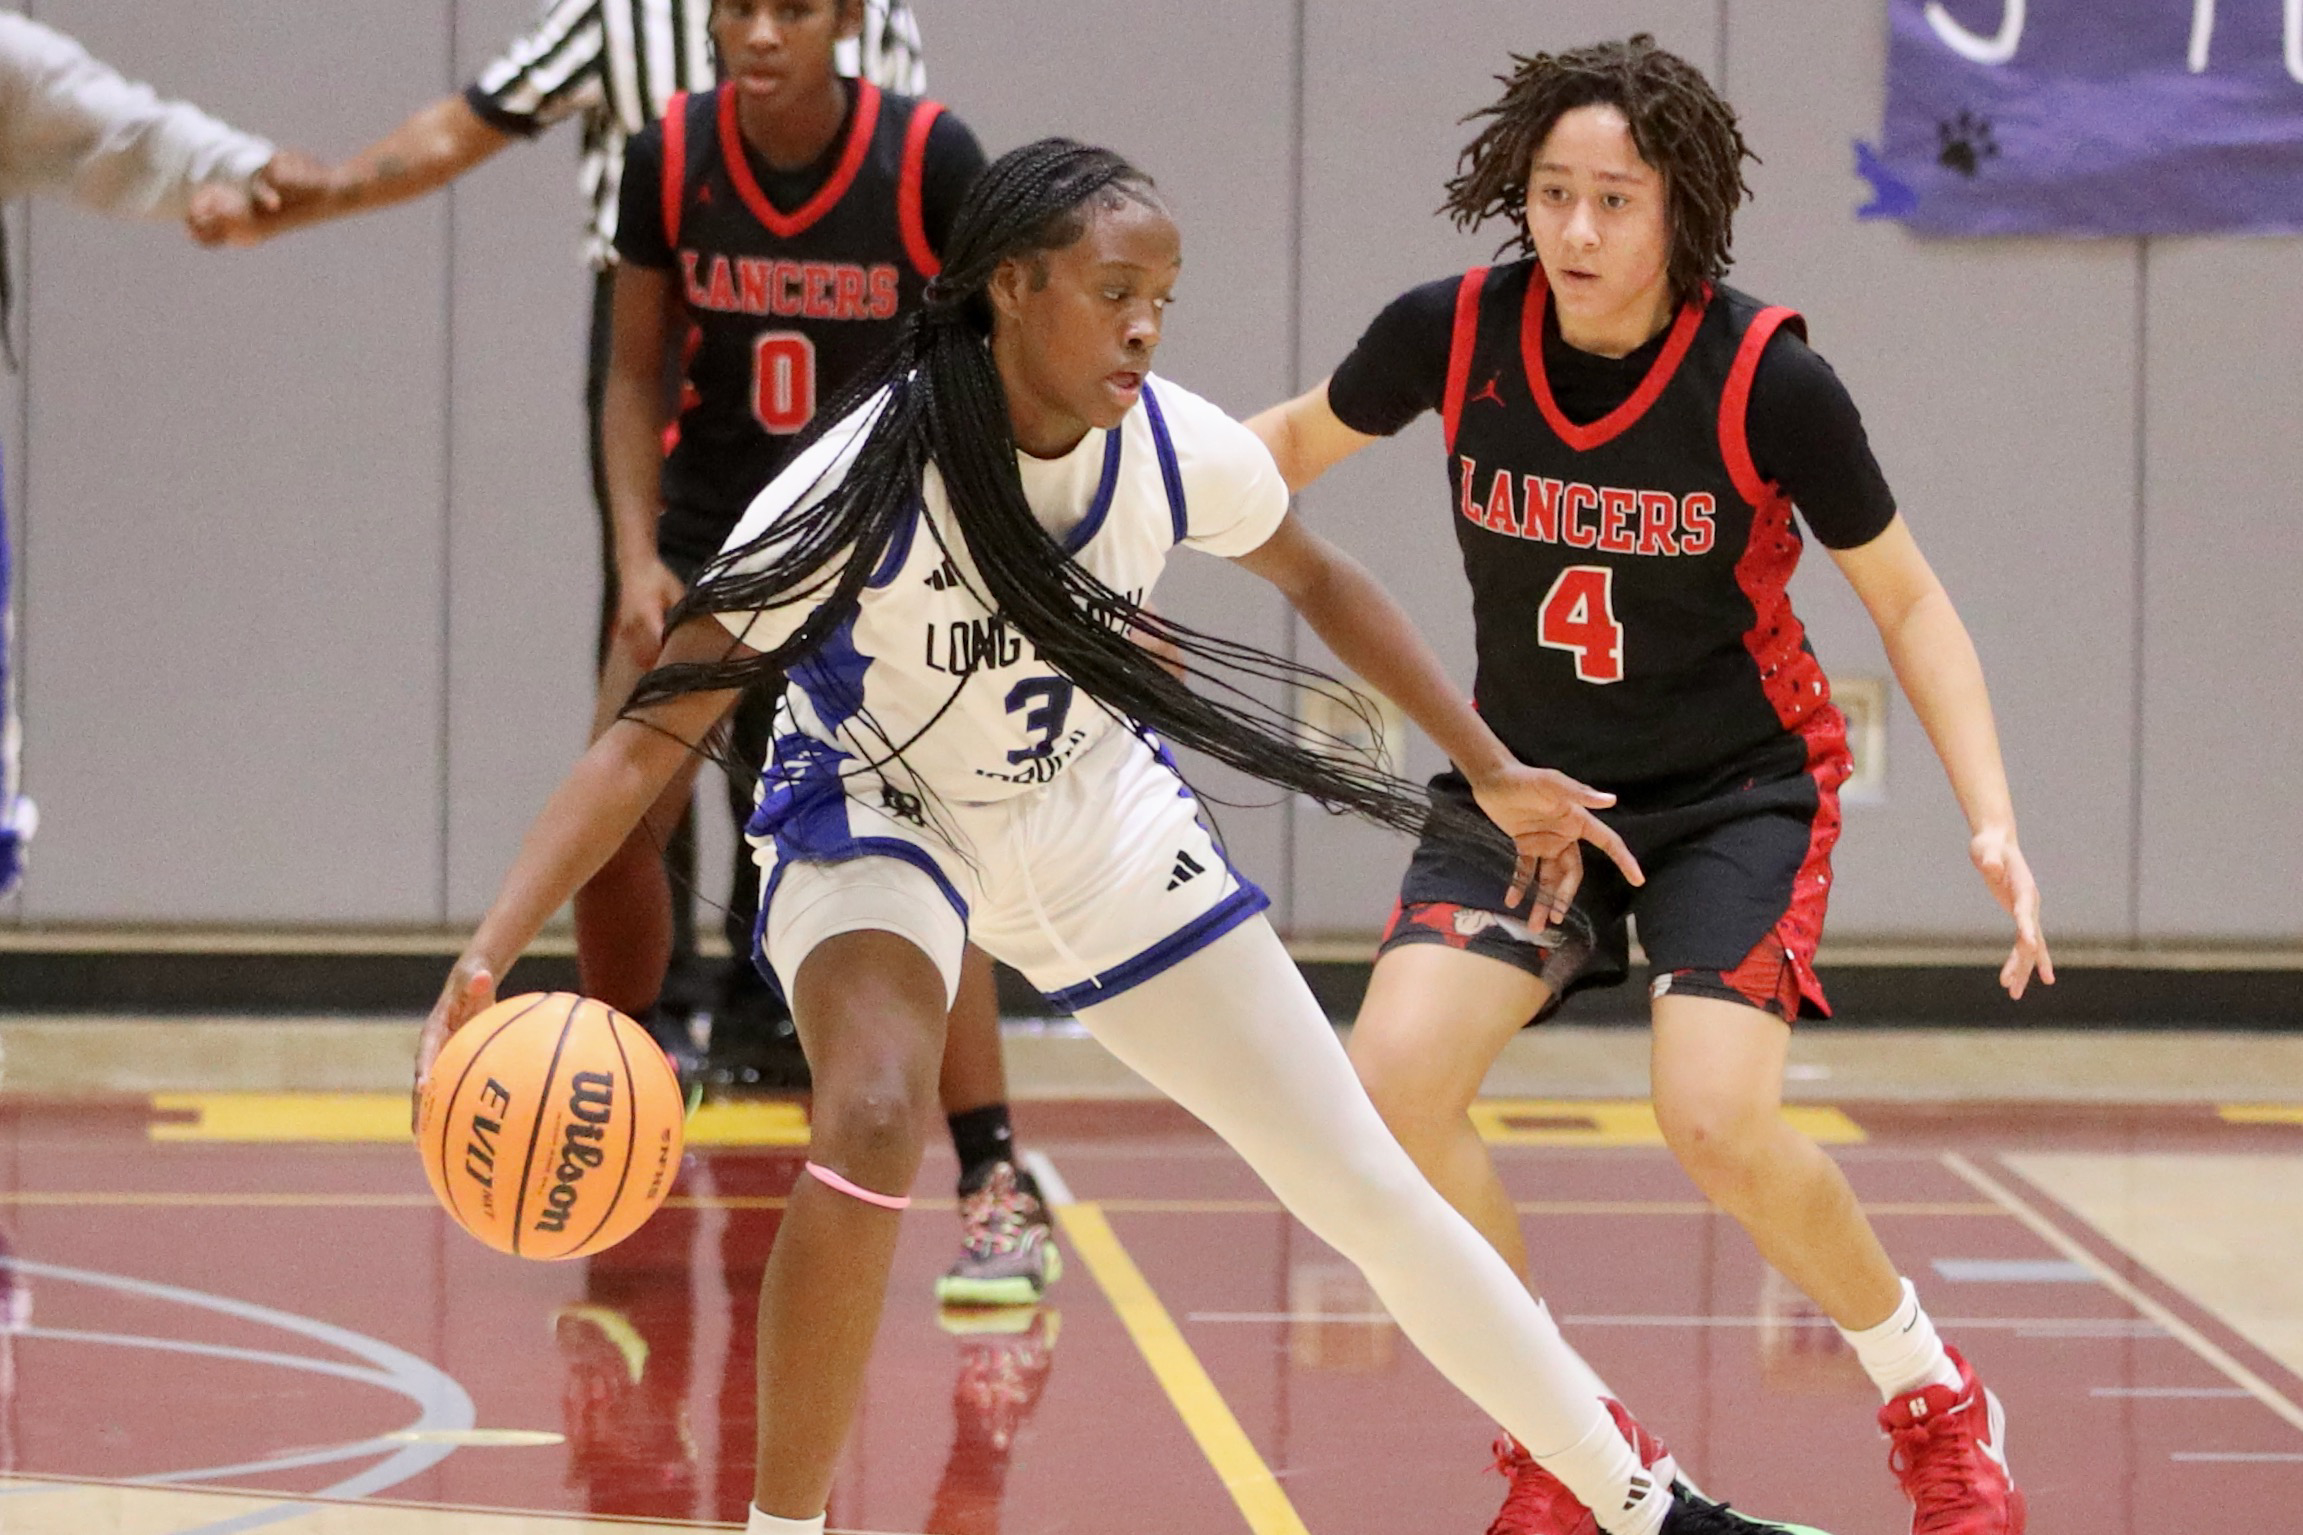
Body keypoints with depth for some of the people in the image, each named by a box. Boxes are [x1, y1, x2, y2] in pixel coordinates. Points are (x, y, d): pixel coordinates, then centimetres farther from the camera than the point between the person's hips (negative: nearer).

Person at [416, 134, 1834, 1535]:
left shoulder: (1177, 448, -19)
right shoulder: (865, 485, -32)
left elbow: (1316, 580, 5)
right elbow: (653, 737, -32)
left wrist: (1493, 773, 8)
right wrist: (489, 959, -43)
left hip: (1101, 818, 4)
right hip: (875, 821, -4)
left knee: (1368, 1185, 4)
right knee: (873, 1127, -35)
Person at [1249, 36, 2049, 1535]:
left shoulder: (1768, 379, -21)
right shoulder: (1451, 335, -14)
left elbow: (1907, 596, -7)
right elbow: (1299, 441, 8)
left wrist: (1991, 818, -16)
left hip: (1739, 789, -3)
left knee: (1719, 1124, -24)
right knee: (1395, 1081, -18)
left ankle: (1938, 1405, 5)